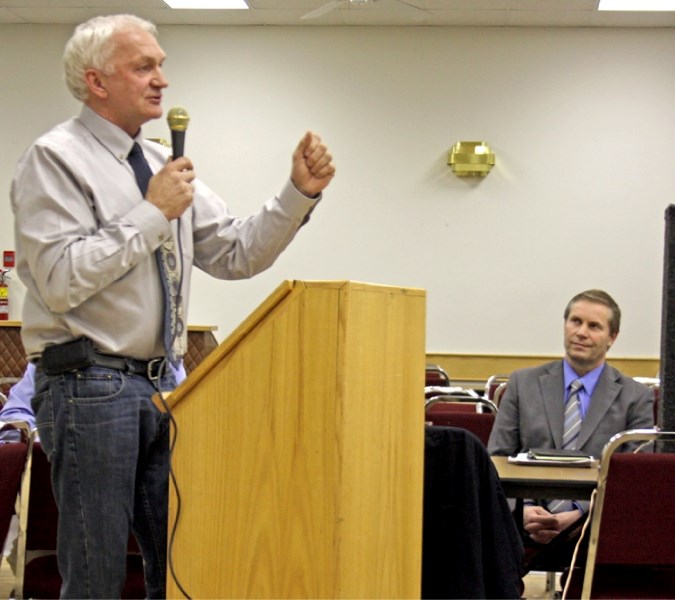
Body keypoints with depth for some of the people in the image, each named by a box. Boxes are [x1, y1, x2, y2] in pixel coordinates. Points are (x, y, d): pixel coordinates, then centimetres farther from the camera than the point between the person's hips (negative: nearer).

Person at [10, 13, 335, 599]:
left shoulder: (164, 165, 14)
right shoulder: (55, 160, -8)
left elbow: (236, 255, 12)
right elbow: (60, 281, -19)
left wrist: (301, 193, 0)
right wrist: (152, 213, -16)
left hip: (162, 384, 7)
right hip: (90, 388, -7)